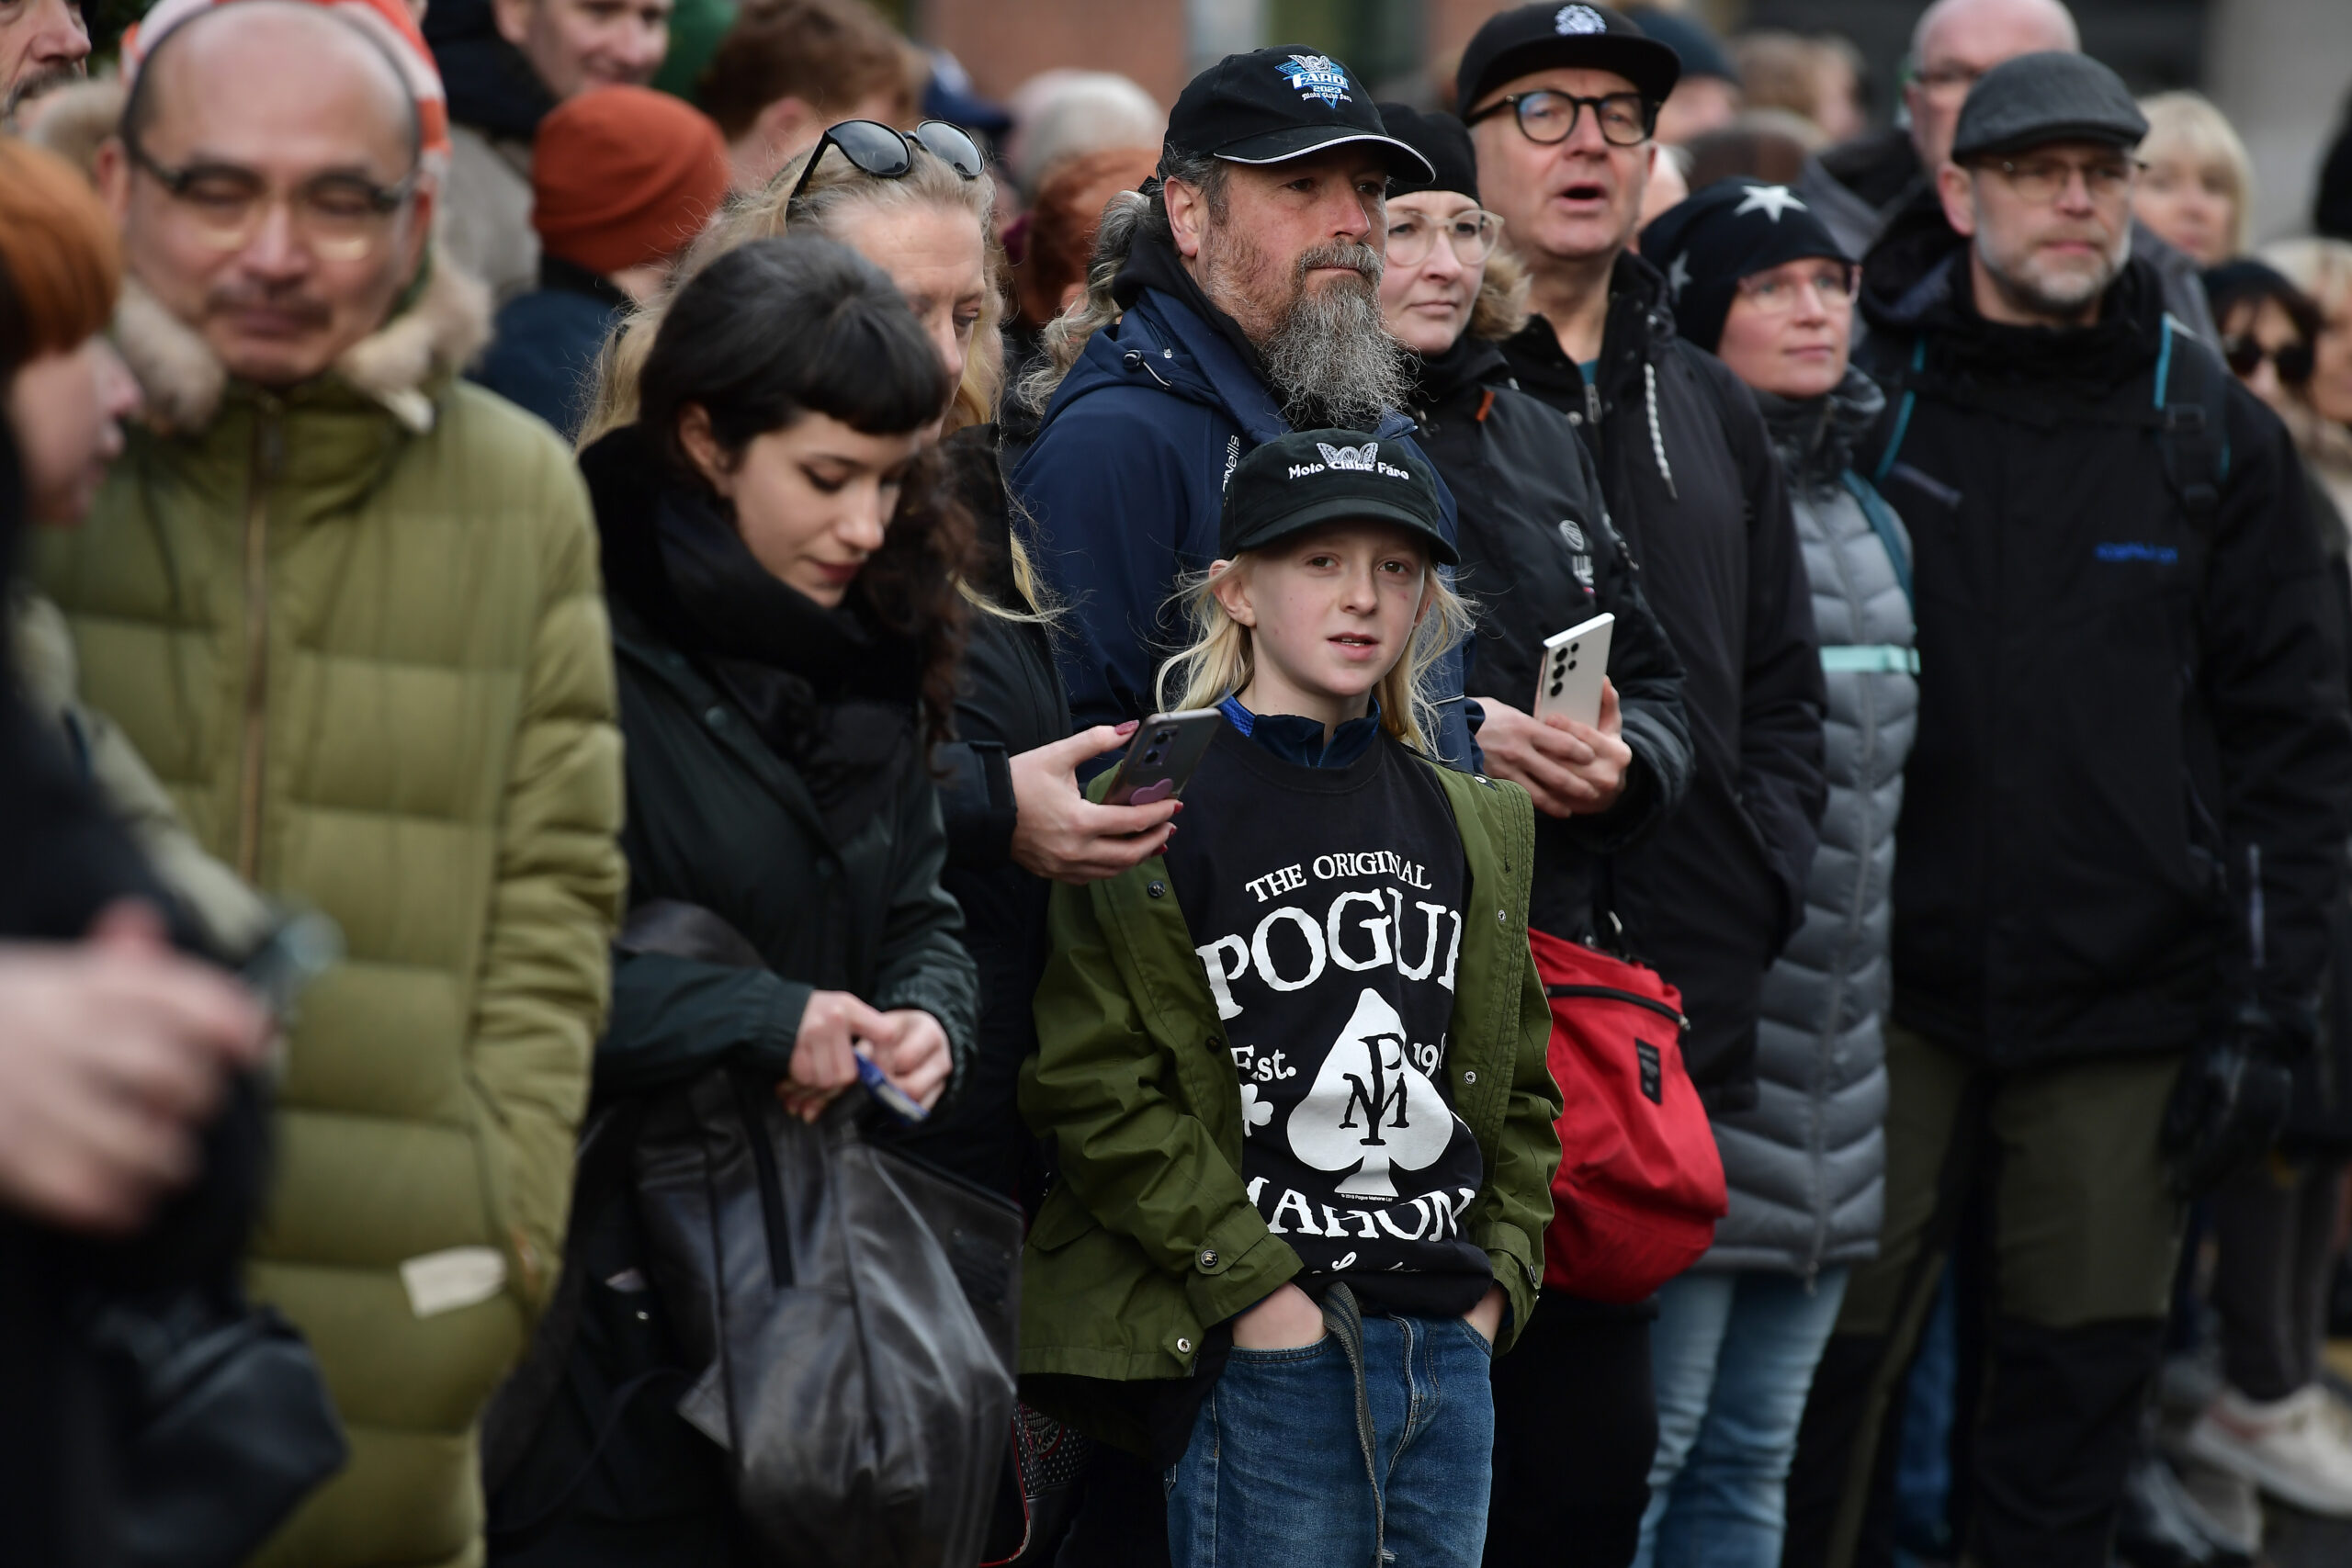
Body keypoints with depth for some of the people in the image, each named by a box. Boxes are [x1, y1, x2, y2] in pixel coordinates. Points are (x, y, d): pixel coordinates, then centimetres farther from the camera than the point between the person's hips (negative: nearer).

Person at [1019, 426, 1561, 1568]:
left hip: (1451, 1350, 6)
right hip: (1259, 1353, -6)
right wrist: (1250, 1284, -14)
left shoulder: (1467, 823, 14)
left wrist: (1500, 1274, 7)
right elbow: (1091, 1081, -11)